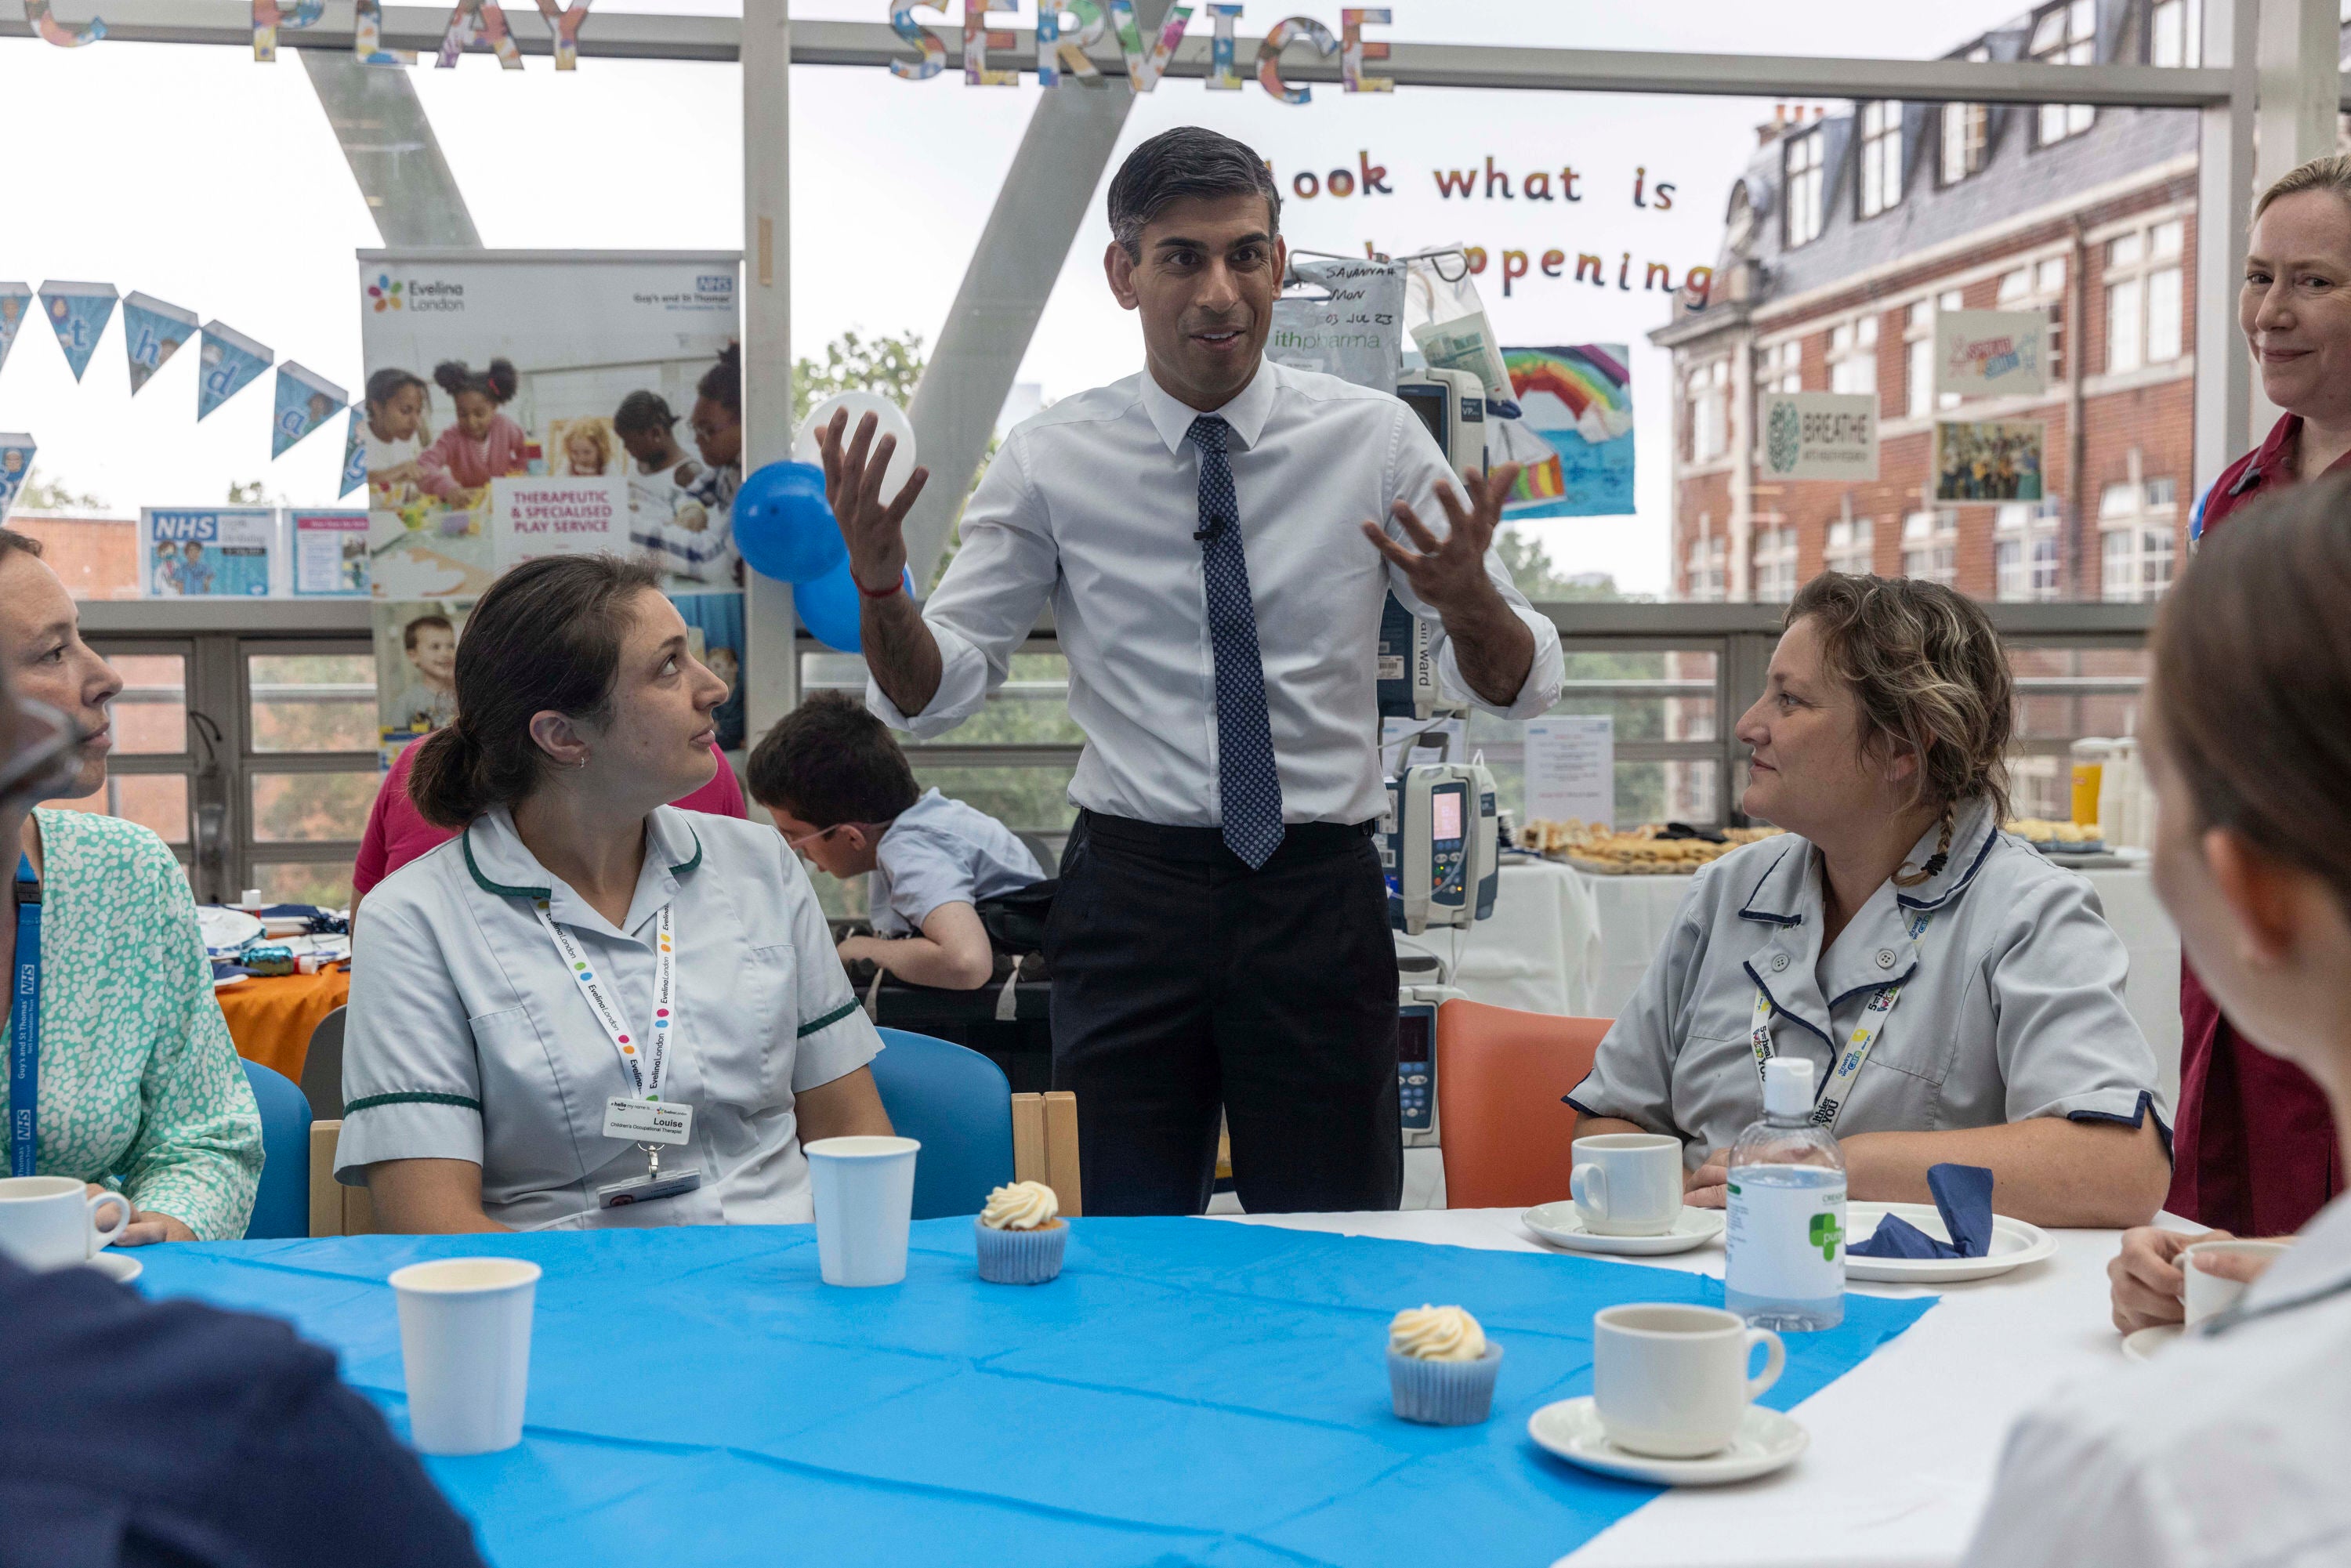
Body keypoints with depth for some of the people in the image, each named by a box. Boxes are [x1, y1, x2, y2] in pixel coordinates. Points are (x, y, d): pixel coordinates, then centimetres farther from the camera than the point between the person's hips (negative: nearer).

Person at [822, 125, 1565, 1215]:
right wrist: (879, 586, -20)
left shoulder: (1374, 440, 0)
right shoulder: (1052, 459, -1)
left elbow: (1517, 687, 1)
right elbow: (933, 695, 0)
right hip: (1131, 890, 0)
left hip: (1322, 893, 1)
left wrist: (1468, 599, -22)